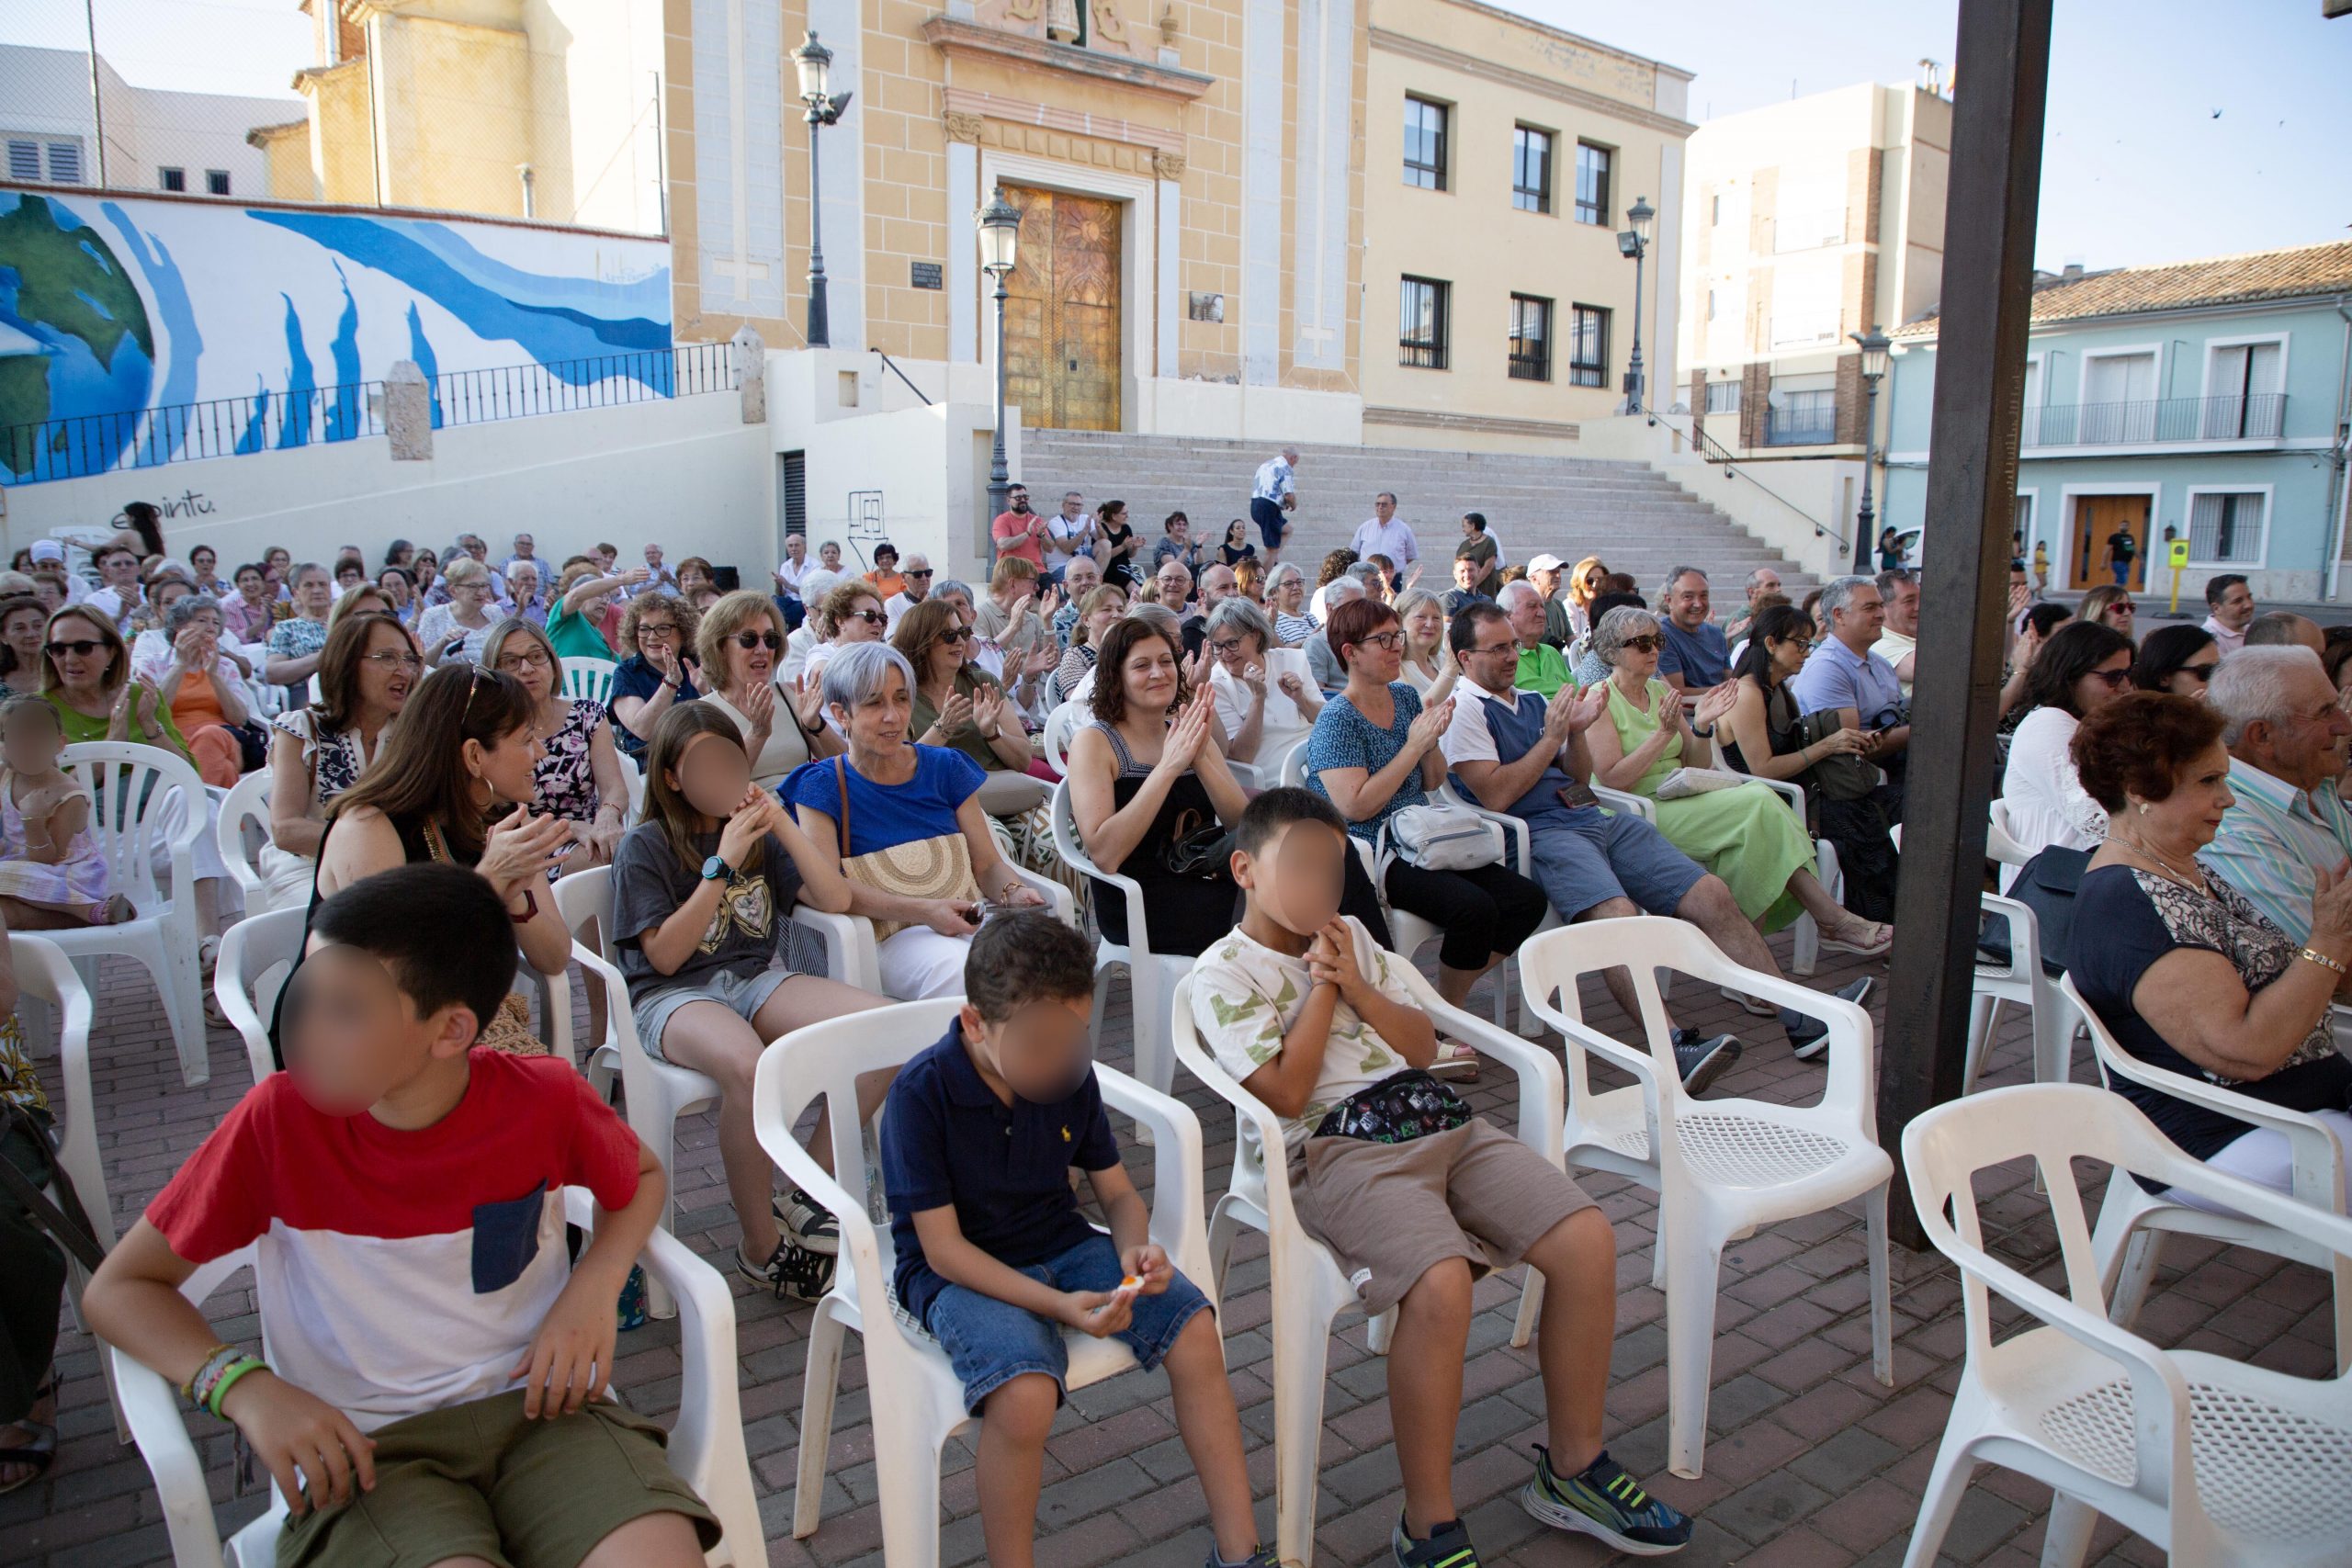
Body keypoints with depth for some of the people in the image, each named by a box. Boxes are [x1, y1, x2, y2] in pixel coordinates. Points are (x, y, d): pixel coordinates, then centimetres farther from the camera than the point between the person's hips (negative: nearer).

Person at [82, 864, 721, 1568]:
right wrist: (245, 1387, -15)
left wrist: (595, 1286, -6)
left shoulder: (546, 1100, -8)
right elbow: (118, 1287, 3)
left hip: (539, 1406, 1)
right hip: (360, 1446, 0)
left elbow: (641, 1177, 14)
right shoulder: (280, 1119, -9)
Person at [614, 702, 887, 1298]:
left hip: (755, 979, 5)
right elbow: (665, 956, -11)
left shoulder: (757, 831, 12)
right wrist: (724, 863, -16)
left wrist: (783, 825, -6)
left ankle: (806, 1196, -6)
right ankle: (761, 1247, -17)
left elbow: (836, 899, 3)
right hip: (672, 996, -5)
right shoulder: (646, 846, -1)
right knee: (747, 1066, -40)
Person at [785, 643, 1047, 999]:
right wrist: (924, 910, -20)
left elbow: (987, 863, 13)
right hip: (890, 938, -3)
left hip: (972, 925, 3)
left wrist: (1014, 892, -11)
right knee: (960, 970, -38)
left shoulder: (945, 767, 14)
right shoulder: (822, 786, 4)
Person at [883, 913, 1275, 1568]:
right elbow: (942, 1248, -18)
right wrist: (1055, 1304, -28)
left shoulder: (1071, 1076, -3)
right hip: (960, 1272, -5)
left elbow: (1117, 1193, 7)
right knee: (1025, 1393, -34)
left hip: (1061, 1245, 5)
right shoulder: (922, 1091, -19)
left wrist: (1135, 1246, -17)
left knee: (1193, 1326, -15)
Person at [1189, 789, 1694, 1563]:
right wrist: (1323, 983, -4)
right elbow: (1286, 1093, -9)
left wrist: (1351, 979, 2)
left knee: (1587, 1238, -10)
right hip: (1338, 1145, -6)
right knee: (1441, 1282, -32)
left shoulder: (1351, 935, 22)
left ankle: (1572, 1469, 9)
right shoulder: (1222, 972, 2)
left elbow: (1423, 1046, 16)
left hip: (1436, 1118, 7)